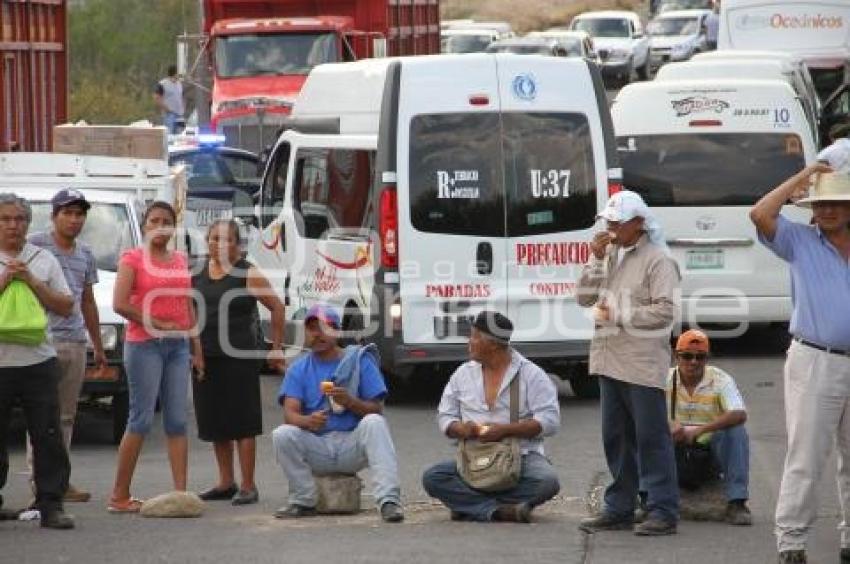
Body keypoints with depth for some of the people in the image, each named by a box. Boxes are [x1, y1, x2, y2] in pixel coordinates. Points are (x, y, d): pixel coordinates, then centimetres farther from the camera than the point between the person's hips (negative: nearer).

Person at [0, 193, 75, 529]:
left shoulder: (44, 261, 10)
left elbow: (65, 308, 6)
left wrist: (31, 281, -5)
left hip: (38, 360, 2)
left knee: (48, 438, -2)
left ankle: (51, 505, 1)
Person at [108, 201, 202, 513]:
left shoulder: (180, 260, 15)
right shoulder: (133, 258, -3)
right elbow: (120, 303, -13)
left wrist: (197, 349, 16)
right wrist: (157, 323, -13)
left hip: (177, 345, 6)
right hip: (144, 345, -6)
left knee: (177, 420, 3)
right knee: (142, 419, -7)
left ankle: (181, 492, 2)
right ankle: (120, 496, -2)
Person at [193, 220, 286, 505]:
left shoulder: (247, 275, -4)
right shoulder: (197, 275, 10)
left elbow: (277, 307, 0)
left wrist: (276, 348, -1)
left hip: (239, 357, -5)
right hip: (205, 358, 5)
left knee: (242, 422, -4)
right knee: (214, 423, 10)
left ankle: (248, 486, -1)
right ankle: (226, 483, 20)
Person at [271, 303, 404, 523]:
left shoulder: (360, 361, 5)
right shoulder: (298, 369, 10)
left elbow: (377, 410, 0)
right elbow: (290, 412, -4)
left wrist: (349, 402, -21)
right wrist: (308, 421, -28)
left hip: (352, 445, -1)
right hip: (316, 448, 1)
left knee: (374, 423, -30)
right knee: (283, 435, -25)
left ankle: (388, 500, -39)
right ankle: (303, 502, -12)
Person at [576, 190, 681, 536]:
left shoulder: (657, 260, -9)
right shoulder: (610, 255, 14)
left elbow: (666, 311, -17)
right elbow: (584, 298, 11)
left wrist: (617, 315, -15)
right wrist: (596, 260, -1)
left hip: (643, 364, -8)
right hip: (611, 361, 8)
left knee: (651, 439, -5)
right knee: (616, 439, 12)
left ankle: (663, 511, -2)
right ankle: (618, 509, 19)